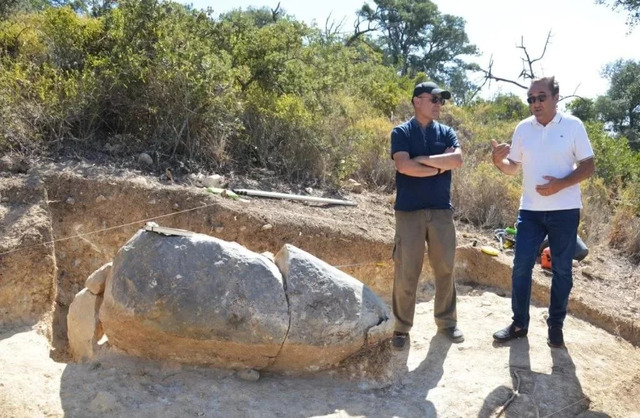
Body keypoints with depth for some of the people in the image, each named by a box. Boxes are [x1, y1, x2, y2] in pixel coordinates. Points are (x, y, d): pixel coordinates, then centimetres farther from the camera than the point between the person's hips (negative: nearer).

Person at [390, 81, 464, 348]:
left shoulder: (446, 133, 11)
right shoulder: (401, 132, 1)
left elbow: (457, 159, -8)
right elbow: (403, 166, -15)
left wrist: (421, 159, -12)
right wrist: (439, 167, -6)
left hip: (442, 210, 4)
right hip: (409, 211, -3)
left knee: (445, 268, 10)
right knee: (406, 271, 0)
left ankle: (447, 321, 25)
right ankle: (402, 326, 12)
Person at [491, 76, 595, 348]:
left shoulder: (573, 125, -5)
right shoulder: (523, 128, 3)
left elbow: (588, 166, -4)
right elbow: (513, 168, 8)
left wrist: (561, 184, -21)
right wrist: (499, 161, -15)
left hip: (564, 210, -2)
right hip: (530, 210, 3)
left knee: (562, 270, 8)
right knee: (521, 266, 3)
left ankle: (555, 325, 23)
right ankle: (519, 323, 17)